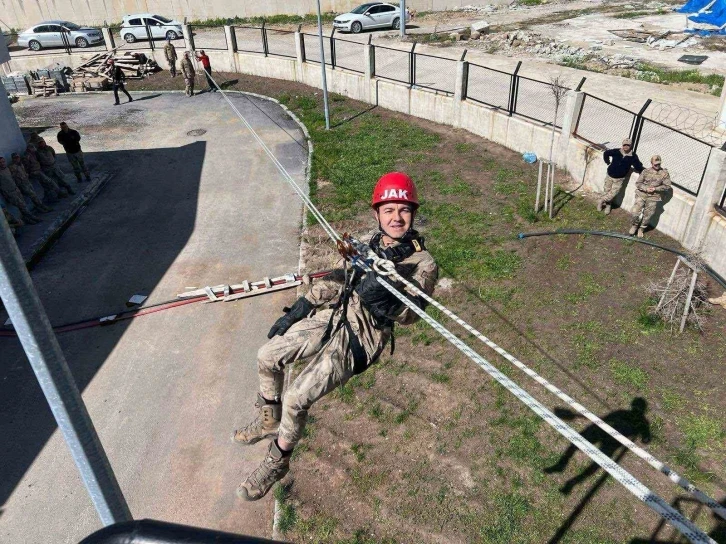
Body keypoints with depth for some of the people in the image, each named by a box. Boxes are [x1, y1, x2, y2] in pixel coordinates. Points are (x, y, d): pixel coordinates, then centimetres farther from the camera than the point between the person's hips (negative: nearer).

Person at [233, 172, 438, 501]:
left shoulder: (422, 263, -8)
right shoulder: (370, 244, 11)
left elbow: (410, 314, -17)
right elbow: (338, 281, 18)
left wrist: (386, 300, -38)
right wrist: (298, 310, 15)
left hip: (361, 337, -7)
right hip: (332, 316, 7)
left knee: (296, 398, -16)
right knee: (266, 356, 8)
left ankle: (276, 462, 12)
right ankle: (269, 420, 35)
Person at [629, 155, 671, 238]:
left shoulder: (665, 173, -3)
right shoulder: (646, 171, -1)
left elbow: (667, 186, -1)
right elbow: (638, 183, 1)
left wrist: (655, 189, -13)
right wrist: (646, 188, -16)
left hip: (653, 197, 0)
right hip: (641, 194, 0)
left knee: (648, 215, 5)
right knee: (635, 212, -7)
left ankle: (641, 229, 28)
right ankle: (634, 225, 21)